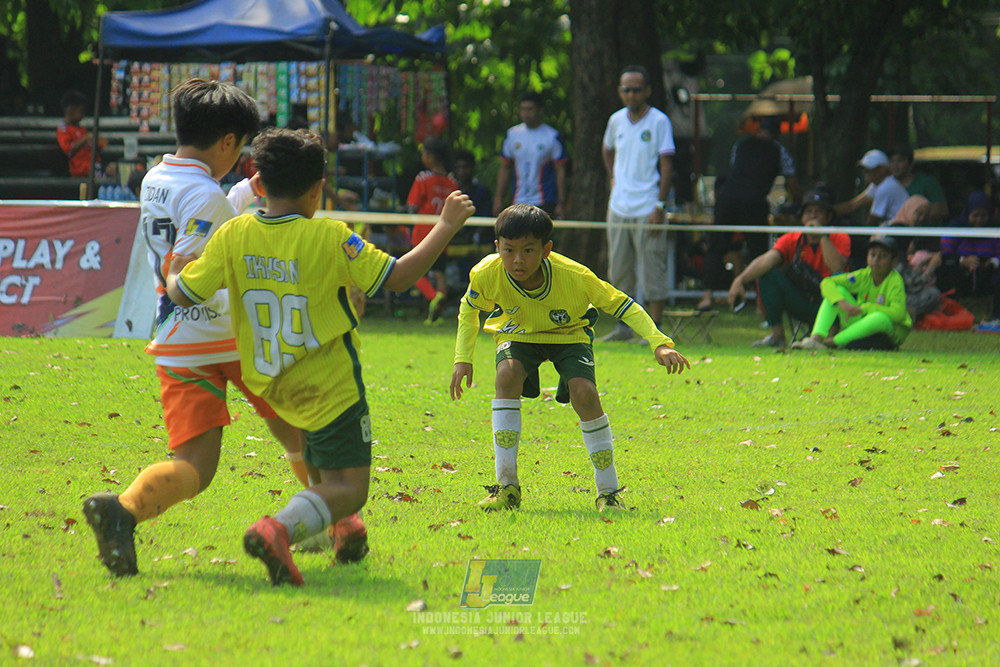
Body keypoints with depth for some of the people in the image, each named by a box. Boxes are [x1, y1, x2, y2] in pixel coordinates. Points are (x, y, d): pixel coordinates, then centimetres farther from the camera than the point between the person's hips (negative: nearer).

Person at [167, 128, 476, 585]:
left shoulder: (233, 237, -6)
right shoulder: (329, 239, -17)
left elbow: (183, 293, -3)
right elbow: (397, 277, -15)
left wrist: (174, 273, 21)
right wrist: (446, 226, -5)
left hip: (271, 385, 7)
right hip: (329, 387, -6)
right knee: (348, 487, -6)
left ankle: (338, 523, 36)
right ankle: (280, 529, -32)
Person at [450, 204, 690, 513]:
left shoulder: (574, 276, -34)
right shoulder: (487, 275, -28)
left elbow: (621, 304, -22)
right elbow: (469, 308, -3)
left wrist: (659, 344, -31)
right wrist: (463, 359, -8)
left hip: (569, 334, -1)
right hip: (518, 334, 1)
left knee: (584, 394, -26)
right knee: (507, 375, -31)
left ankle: (608, 492, -8)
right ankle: (507, 486, -25)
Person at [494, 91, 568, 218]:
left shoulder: (552, 137, -3)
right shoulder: (512, 135, 8)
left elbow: (560, 171, -2)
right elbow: (504, 168, 14)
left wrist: (561, 203, -7)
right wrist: (499, 198, 9)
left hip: (545, 203, -4)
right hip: (518, 202, 4)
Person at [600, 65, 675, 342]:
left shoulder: (659, 121, -7)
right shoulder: (616, 120, 8)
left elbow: (666, 166, -9)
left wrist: (660, 206, -14)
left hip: (647, 211, -6)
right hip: (619, 208, 6)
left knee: (652, 272, -4)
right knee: (619, 272, 10)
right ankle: (623, 327, 20)